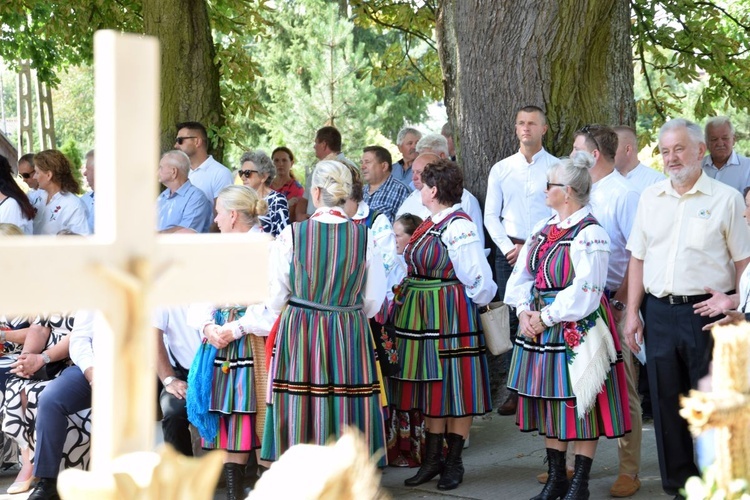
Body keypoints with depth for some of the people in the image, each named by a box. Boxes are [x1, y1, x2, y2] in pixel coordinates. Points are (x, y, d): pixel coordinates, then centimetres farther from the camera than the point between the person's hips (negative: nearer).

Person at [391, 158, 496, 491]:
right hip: (423, 315, 9)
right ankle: (432, 459, 23)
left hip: (451, 315, -9)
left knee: (454, 388, 2)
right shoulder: (430, 224, 10)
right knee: (430, 386, 14)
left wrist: (470, 303, -3)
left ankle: (454, 461, 13)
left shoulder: (458, 227, -17)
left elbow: (479, 280, -17)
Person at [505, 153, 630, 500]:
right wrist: (524, 311, -3)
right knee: (548, 402, 13)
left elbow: (584, 292, -19)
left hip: (576, 330, -8)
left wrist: (546, 318, -15)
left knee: (577, 404, 0)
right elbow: (522, 274, 13)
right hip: (540, 327, 8)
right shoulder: (543, 228, 11)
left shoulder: (589, 234, -14)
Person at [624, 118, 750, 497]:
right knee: (667, 400, 8)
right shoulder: (650, 198, 11)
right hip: (660, 312, 4)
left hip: (707, 310, -4)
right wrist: (632, 312, 7)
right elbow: (638, 258, 13)